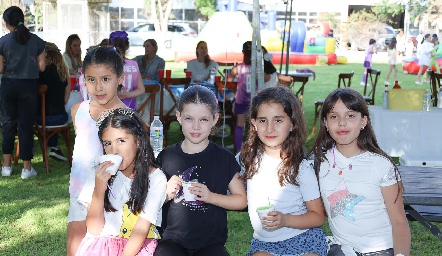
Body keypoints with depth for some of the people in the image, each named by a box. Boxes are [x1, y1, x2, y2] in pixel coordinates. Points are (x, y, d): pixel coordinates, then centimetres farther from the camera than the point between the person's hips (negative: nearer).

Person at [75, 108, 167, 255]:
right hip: (102, 243, 2)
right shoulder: (100, 174, 0)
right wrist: (99, 189, -17)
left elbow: (141, 229, -10)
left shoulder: (156, 178, -6)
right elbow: (94, 230, -4)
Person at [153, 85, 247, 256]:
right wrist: (167, 194, -8)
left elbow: (241, 200, 4)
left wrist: (211, 197, -11)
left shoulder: (224, 158, 3)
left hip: (211, 242, 0)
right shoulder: (166, 157, 6)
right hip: (173, 240, 0)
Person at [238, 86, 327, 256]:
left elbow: (318, 216, -9)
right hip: (263, 242, 2)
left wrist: (284, 220, -22)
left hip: (303, 240, -2)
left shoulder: (301, 167, -12)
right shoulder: (249, 157, 0)